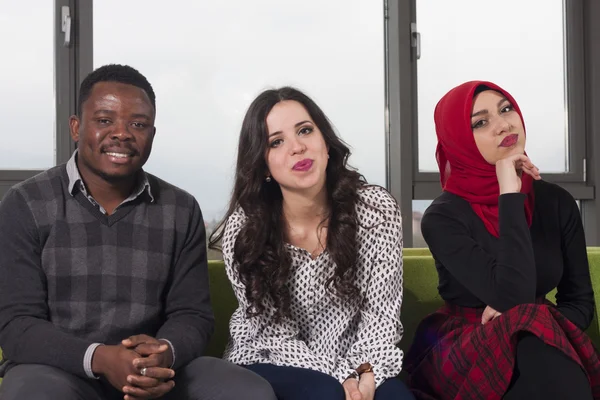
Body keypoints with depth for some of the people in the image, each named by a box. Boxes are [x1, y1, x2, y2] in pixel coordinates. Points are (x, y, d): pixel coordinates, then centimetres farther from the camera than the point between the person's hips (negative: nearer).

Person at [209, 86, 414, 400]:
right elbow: (274, 333, -12)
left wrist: (363, 373, -22)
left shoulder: (376, 208, -9)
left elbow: (381, 310, -6)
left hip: (353, 362, 2)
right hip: (269, 364, -1)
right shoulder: (242, 230, -15)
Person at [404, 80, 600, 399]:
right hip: (458, 354, -3)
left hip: (538, 346, 4)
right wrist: (509, 194, -23)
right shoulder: (443, 217, -14)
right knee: (544, 352, -34)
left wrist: (537, 327, -15)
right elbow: (514, 298, -25)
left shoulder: (557, 202, 0)